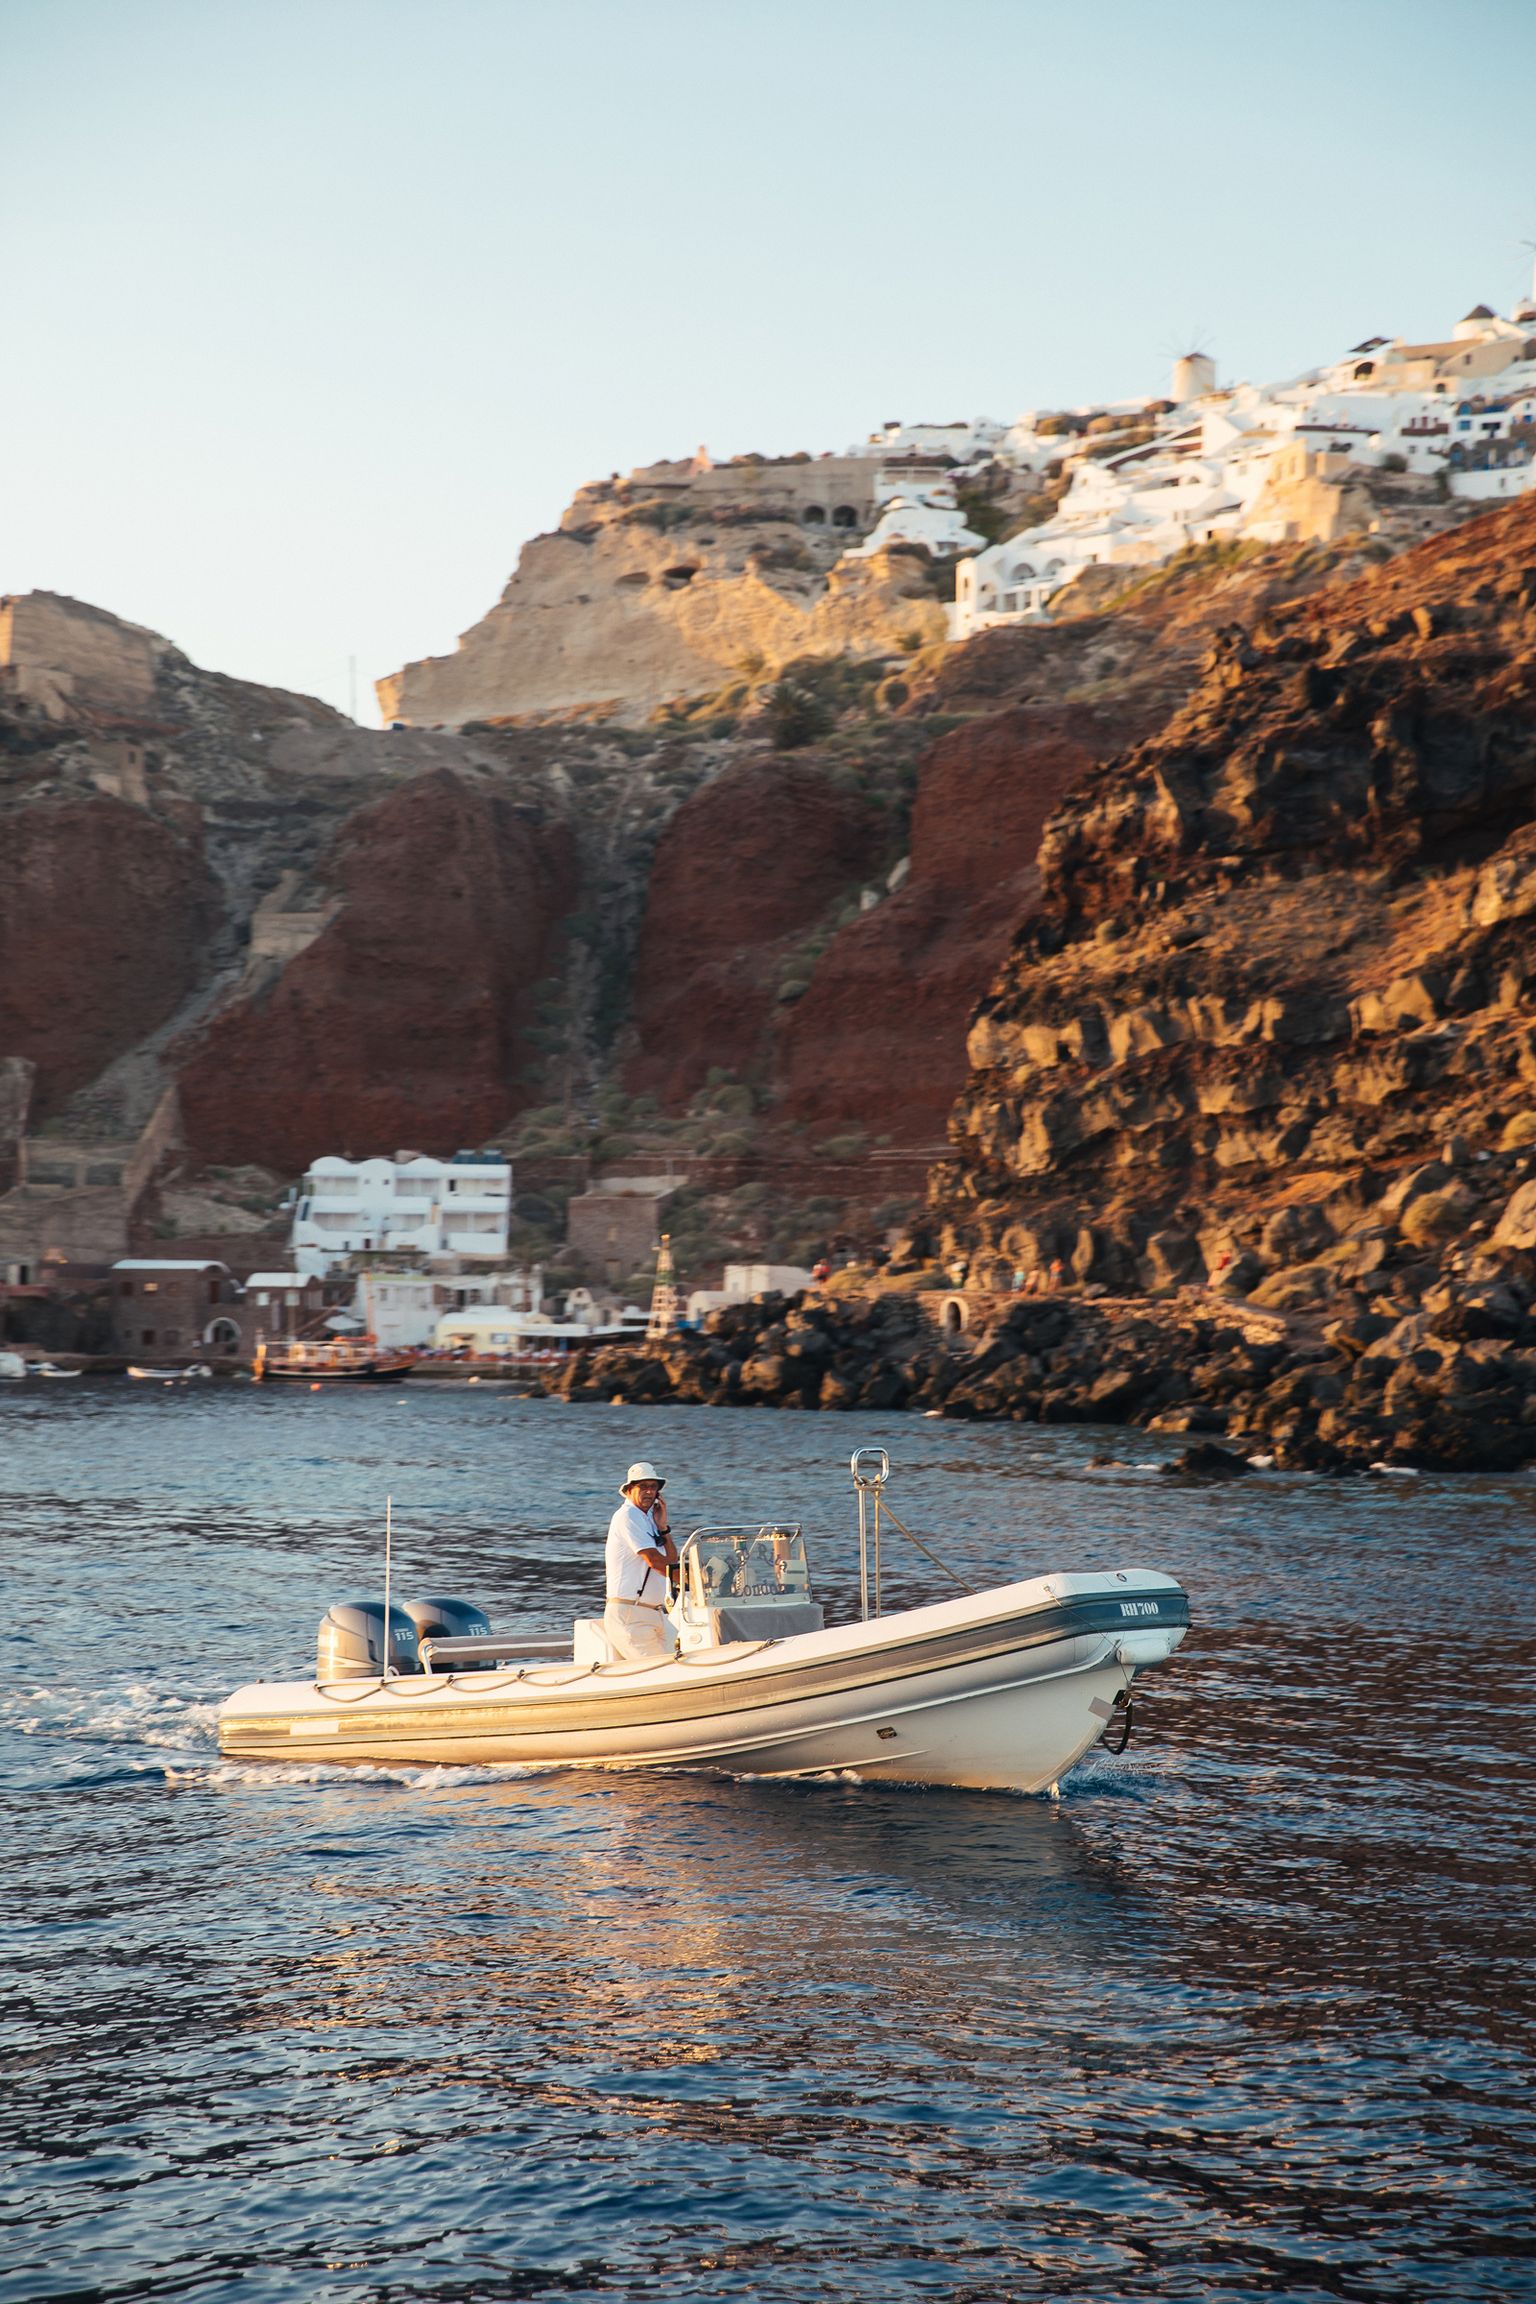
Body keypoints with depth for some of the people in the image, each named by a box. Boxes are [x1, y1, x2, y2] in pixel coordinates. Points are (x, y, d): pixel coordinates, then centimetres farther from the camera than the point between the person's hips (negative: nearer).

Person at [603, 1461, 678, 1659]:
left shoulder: (648, 1519, 19)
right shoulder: (627, 1516, -8)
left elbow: (672, 1563, 13)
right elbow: (654, 1560, -16)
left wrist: (662, 1527, 1)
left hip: (655, 1613, 9)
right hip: (630, 1613, -9)